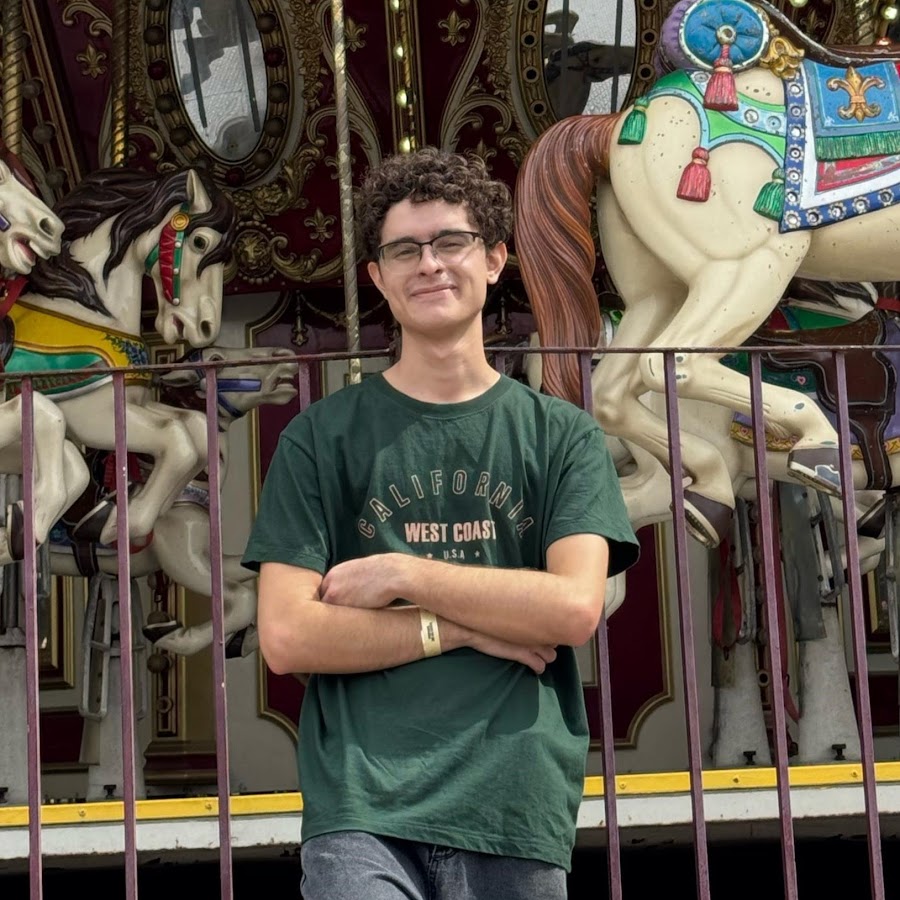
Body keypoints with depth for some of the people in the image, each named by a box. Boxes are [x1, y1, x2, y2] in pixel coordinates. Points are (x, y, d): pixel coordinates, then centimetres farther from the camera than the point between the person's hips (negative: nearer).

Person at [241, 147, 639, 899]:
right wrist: (461, 626, -5)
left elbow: (575, 607, -4)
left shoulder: (562, 435, 10)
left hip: (515, 806, 1)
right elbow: (287, 637, -1)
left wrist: (400, 576, -4)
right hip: (358, 808, -1)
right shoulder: (322, 438, 8)